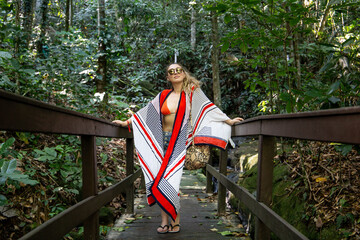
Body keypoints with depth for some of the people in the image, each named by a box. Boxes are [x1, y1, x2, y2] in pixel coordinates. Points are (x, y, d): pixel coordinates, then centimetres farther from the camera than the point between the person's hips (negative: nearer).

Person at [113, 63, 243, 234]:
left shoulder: (192, 92, 5)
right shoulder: (163, 95, 12)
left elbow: (208, 108, 6)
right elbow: (146, 112, 18)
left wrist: (228, 121, 3)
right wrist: (127, 122, 18)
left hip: (180, 142, -4)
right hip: (162, 141, 4)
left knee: (169, 179, -12)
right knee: (158, 179, -1)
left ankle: (175, 221, 1)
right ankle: (165, 221, 8)